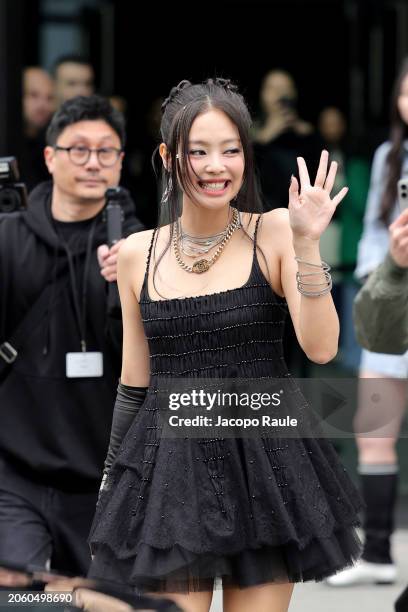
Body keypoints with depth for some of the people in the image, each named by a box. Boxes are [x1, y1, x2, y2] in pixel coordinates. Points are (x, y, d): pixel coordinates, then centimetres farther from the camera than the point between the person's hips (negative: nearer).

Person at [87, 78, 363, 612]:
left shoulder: (274, 233, -3)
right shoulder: (138, 253, 4)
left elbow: (322, 348, -11)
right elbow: (134, 379, 12)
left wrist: (306, 245, -18)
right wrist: (113, 476, 15)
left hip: (266, 464, -1)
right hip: (169, 464, 1)